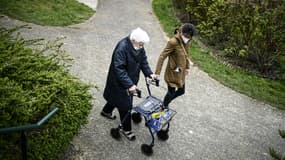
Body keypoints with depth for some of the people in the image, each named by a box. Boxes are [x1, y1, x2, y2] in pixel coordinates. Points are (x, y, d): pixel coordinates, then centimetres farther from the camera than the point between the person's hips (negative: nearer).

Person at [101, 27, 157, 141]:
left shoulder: (139, 47, -6)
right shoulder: (122, 48, -31)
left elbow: (143, 61, 5)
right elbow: (119, 69, -33)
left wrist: (149, 73, -9)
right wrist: (129, 85, -38)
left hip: (131, 79, 8)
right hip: (120, 82, -8)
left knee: (116, 97, 27)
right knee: (125, 105, 0)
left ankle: (106, 111, 54)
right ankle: (126, 129, 18)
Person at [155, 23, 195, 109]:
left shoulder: (187, 41, -4)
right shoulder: (173, 42, -26)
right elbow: (162, 56, -25)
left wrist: (187, 67, 18)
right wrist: (157, 73, -28)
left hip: (181, 72, 8)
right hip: (172, 72, -8)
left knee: (181, 91, 20)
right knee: (171, 92, 7)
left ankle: (166, 102, 44)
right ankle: (164, 107, 36)